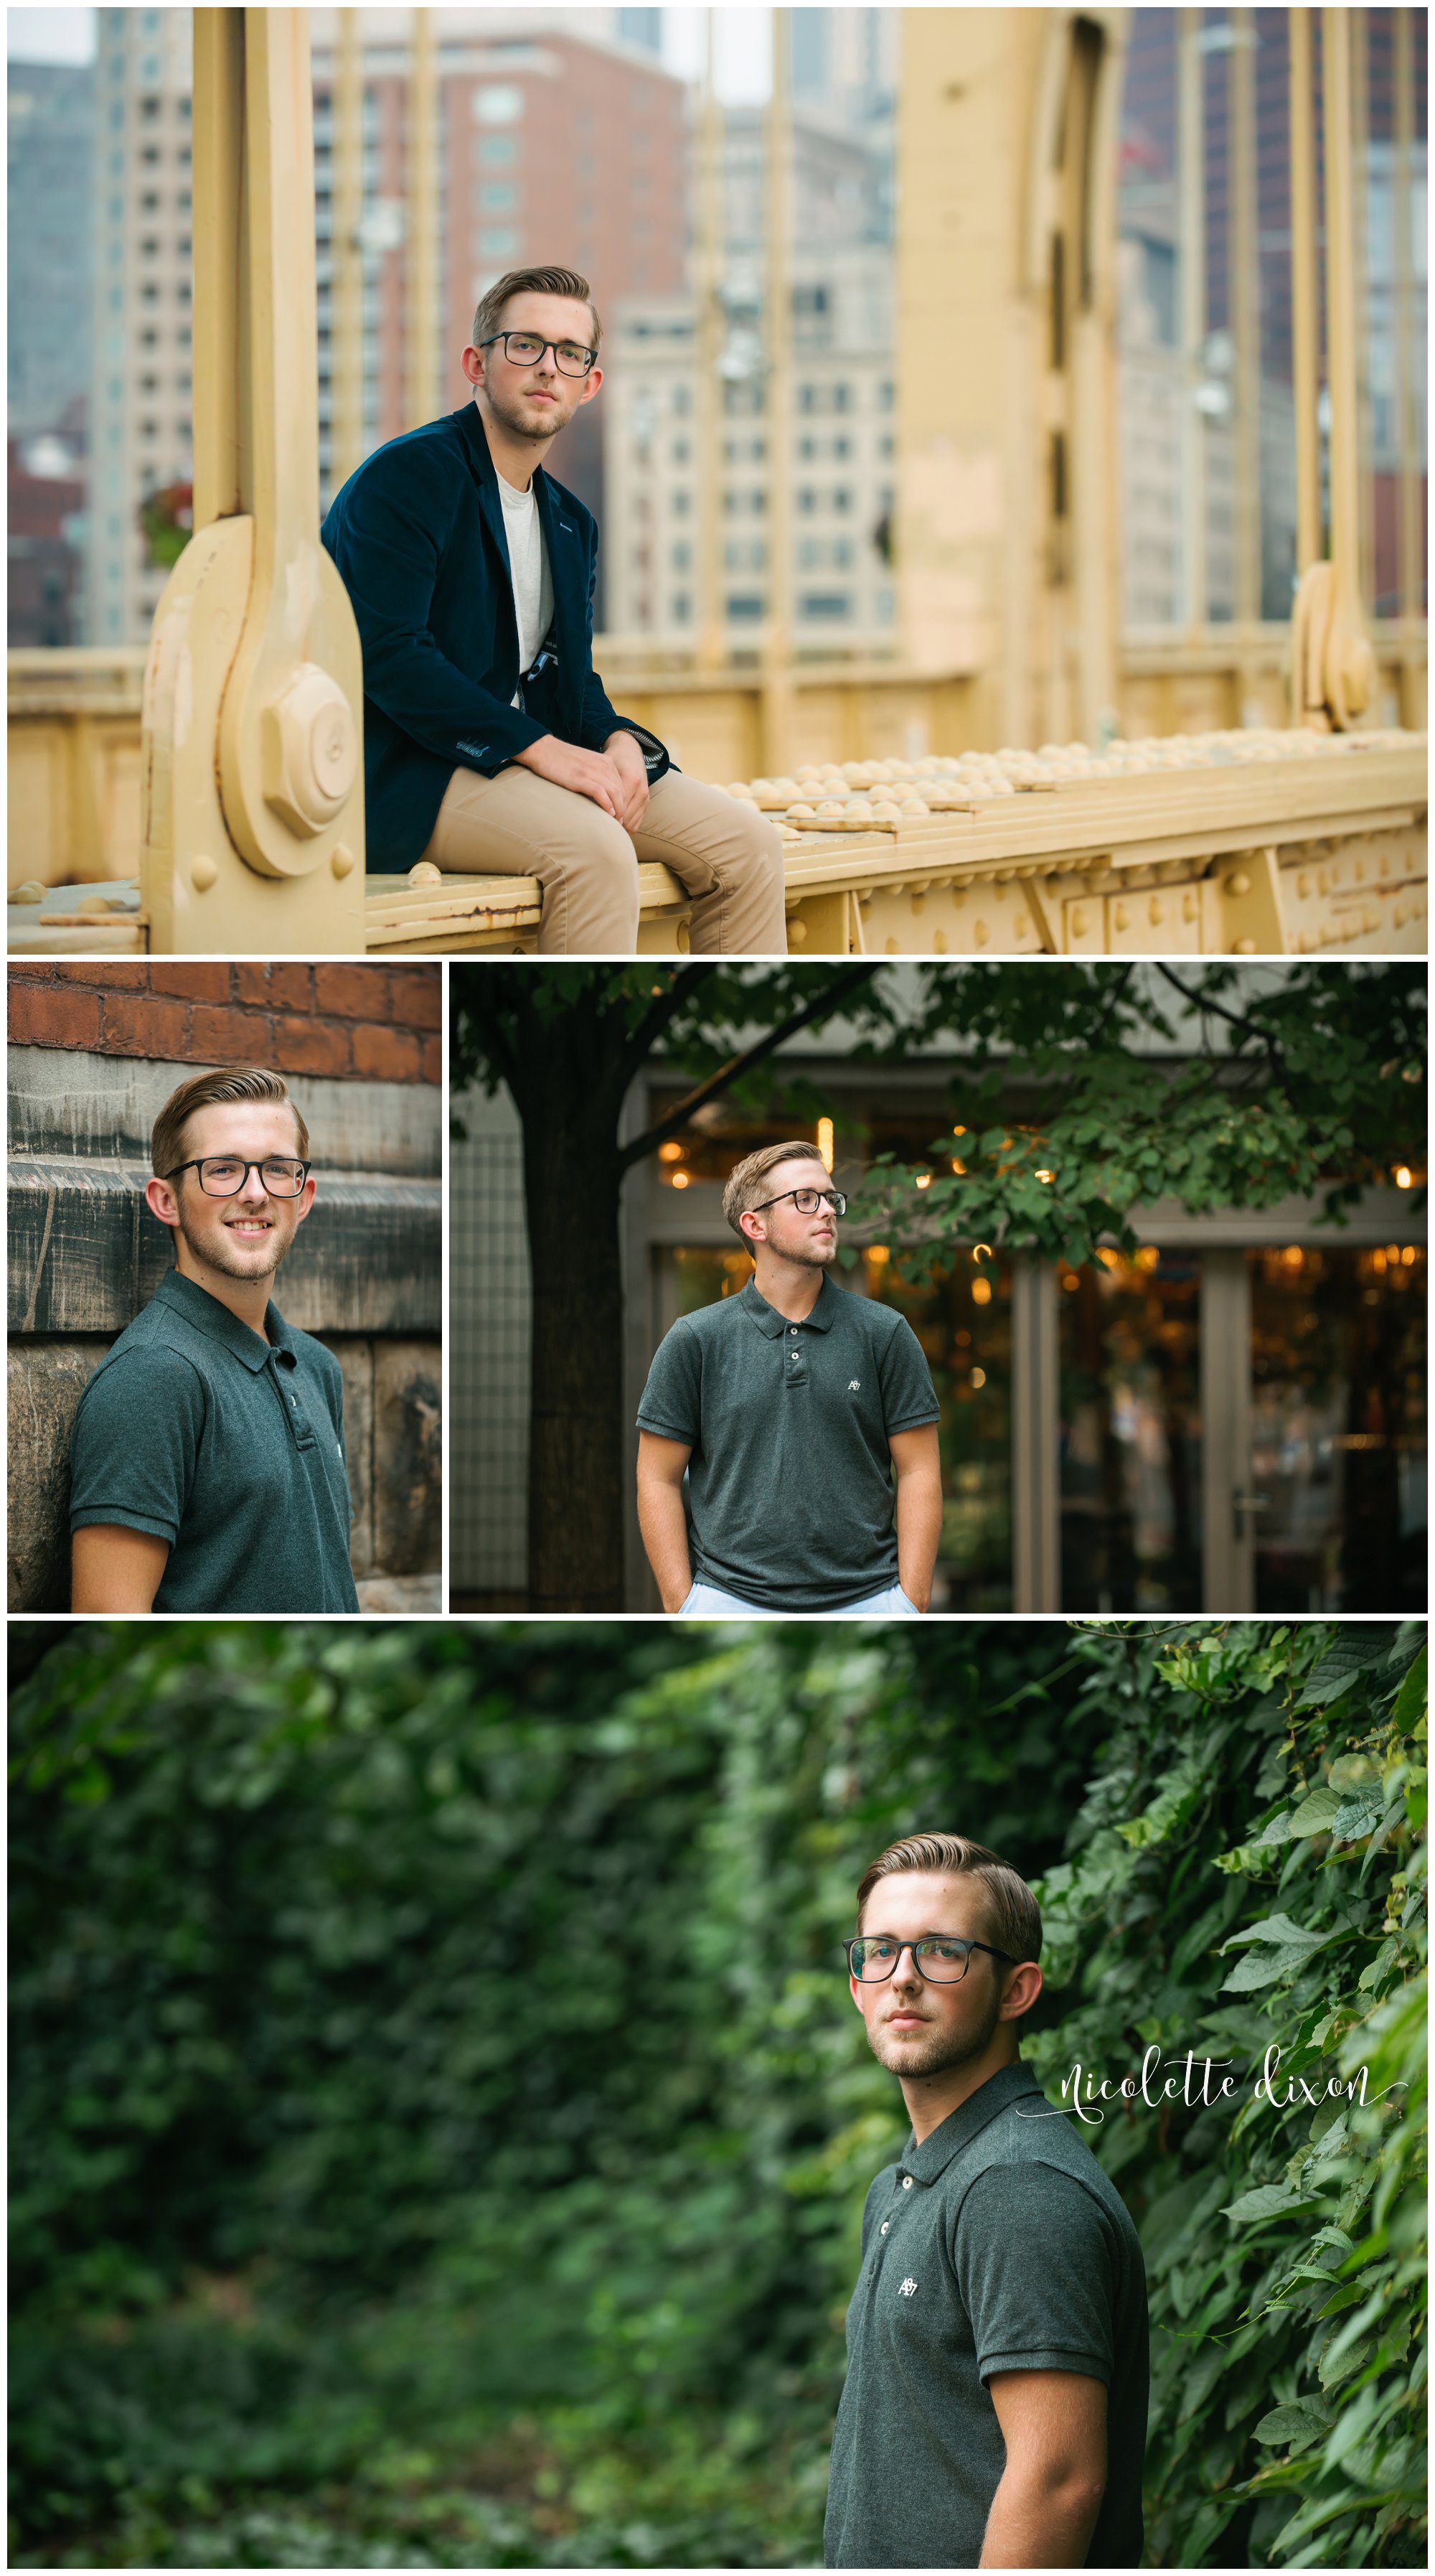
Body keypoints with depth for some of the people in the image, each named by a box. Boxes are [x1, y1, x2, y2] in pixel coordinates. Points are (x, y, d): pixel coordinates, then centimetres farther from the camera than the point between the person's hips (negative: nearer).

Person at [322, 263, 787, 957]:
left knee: (746, 843, -6)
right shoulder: (406, 477, -9)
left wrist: (617, 740, -8)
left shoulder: (571, 523, 17)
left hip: (529, 759, 8)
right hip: (406, 781, -8)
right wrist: (539, 747, -22)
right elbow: (386, 653, -19)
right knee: (593, 847, -34)